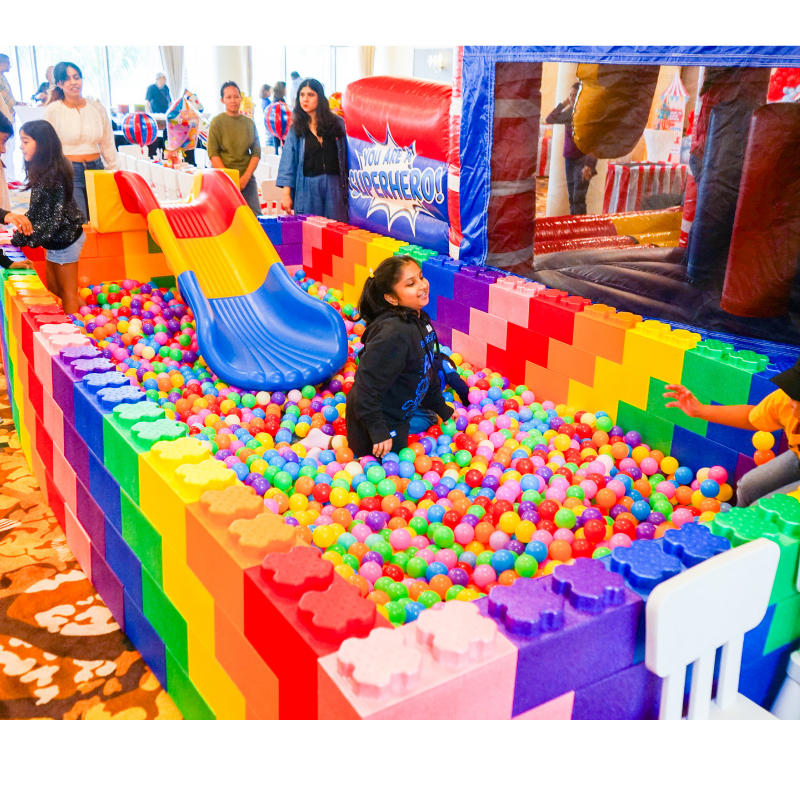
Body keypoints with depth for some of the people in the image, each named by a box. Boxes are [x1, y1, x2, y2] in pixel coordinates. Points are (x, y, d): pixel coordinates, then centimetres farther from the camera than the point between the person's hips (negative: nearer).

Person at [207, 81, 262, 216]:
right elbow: (213, 154, -5)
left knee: (256, 215, -4)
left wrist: (246, 176, -6)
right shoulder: (217, 122, 0)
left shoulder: (249, 122, 10)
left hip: (247, 179, 3)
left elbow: (256, 152, 7)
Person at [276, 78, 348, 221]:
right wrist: (286, 194, -5)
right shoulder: (296, 127, 5)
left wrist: (348, 188, 2)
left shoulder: (337, 123, 5)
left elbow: (347, 156, 6)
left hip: (334, 187, 0)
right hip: (307, 188, 0)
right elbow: (288, 162, 3)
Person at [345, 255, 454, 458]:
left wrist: (441, 409, 20)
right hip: (377, 419, -8)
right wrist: (378, 431, -27)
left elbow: (427, 369, 13)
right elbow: (367, 385, -30)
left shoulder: (419, 320, -1)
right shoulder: (393, 333, -30)